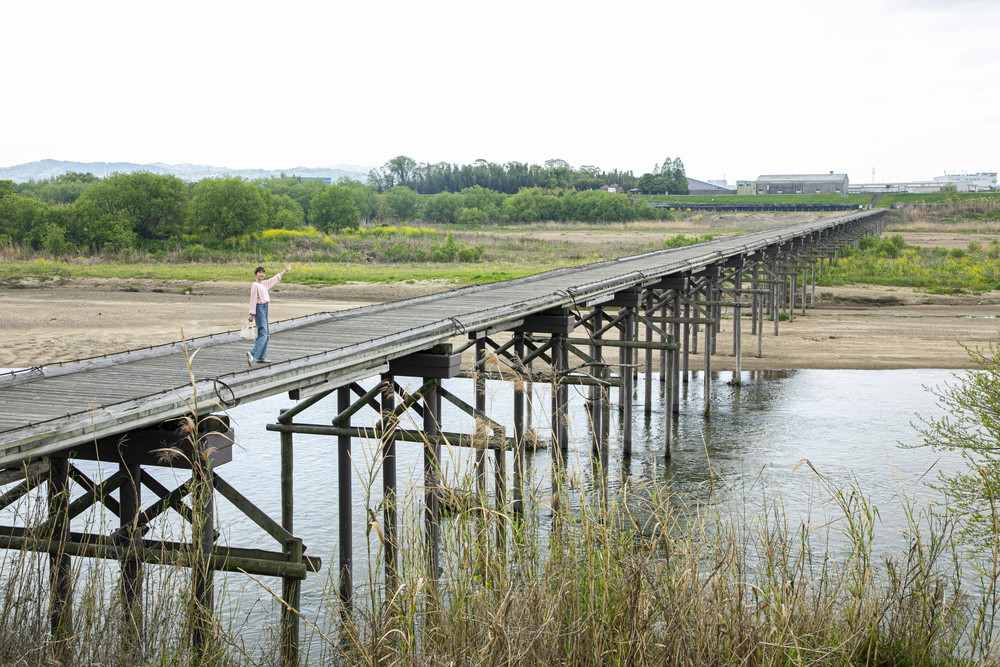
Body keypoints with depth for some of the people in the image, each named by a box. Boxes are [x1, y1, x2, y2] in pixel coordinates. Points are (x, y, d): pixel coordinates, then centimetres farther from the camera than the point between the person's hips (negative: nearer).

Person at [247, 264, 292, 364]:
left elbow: (274, 279, 26)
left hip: (265, 308, 9)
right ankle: (253, 354, -25)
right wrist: (252, 314, -14)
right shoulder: (255, 285, -10)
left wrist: (285, 271, 33)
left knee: (265, 334, 11)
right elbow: (253, 300, -13)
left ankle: (261, 357, 15)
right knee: (263, 334, -17)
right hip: (259, 308, -9)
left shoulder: (264, 284, 14)